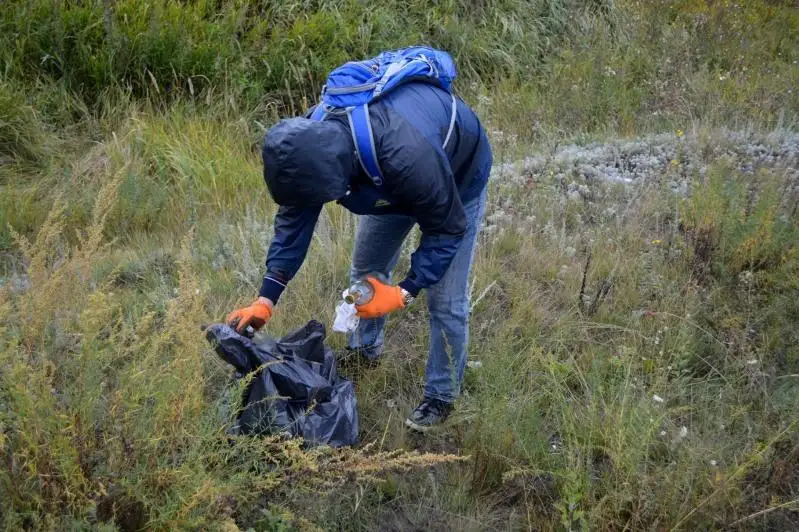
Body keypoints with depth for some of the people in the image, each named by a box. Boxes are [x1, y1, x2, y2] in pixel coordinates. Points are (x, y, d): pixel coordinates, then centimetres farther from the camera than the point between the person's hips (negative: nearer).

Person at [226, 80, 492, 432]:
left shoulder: (406, 157, -49)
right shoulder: (310, 142, -29)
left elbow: (447, 228, -31)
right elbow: (294, 218, -15)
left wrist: (404, 293, -31)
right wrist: (266, 300, -19)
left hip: (459, 177, -6)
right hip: (393, 181, 6)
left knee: (445, 301, -5)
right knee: (366, 269, 16)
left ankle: (441, 397, 15)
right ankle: (364, 350, 42)